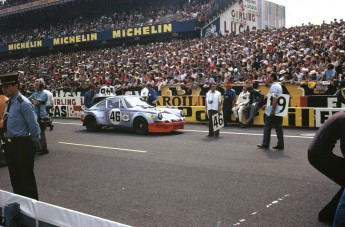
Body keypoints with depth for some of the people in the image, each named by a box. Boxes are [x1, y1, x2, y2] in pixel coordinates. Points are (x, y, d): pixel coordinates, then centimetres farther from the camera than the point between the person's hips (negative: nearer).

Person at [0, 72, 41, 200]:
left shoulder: (23, 103, -15)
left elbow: (33, 126, -15)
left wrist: (36, 144, -8)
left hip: (21, 145, -9)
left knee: (26, 178, 1)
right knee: (14, 177, 17)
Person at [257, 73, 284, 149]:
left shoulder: (274, 86, -14)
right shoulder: (278, 85, 16)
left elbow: (275, 99, -23)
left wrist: (272, 110, -24)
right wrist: (267, 105, 24)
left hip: (272, 112, -9)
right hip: (278, 111, 9)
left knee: (267, 127, 1)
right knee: (278, 128, 7)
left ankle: (265, 144, 7)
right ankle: (280, 145, 8)